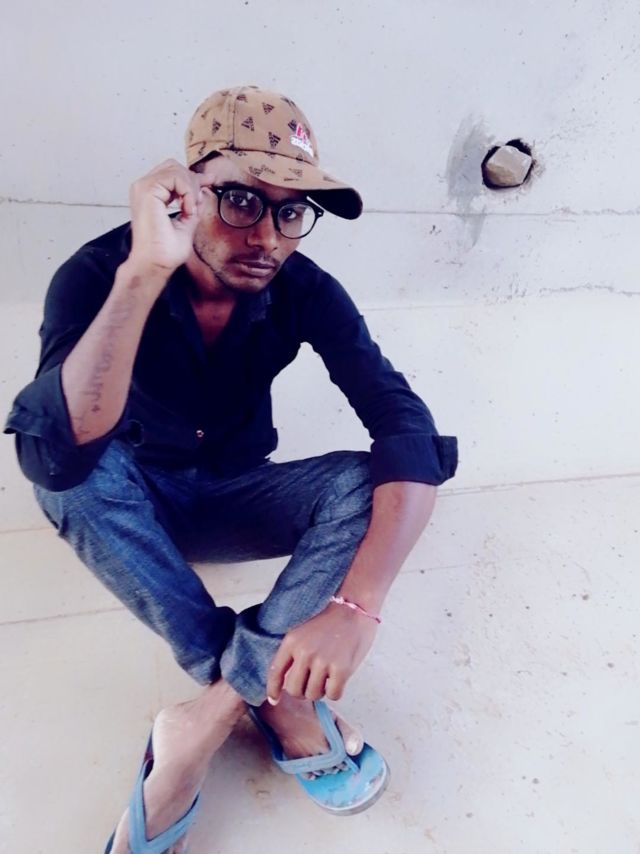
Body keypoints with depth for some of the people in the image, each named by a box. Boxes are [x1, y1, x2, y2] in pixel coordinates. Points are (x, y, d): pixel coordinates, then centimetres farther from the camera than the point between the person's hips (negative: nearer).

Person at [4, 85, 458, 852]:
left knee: (366, 482, -25)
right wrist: (145, 272, -47)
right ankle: (281, 702, -25)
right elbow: (62, 452, -38)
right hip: (127, 503, 0)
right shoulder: (98, 273, -21)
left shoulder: (305, 291, -17)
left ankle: (204, 724, -25)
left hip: (229, 499, 1)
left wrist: (356, 602, -42)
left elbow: (408, 429, -28)